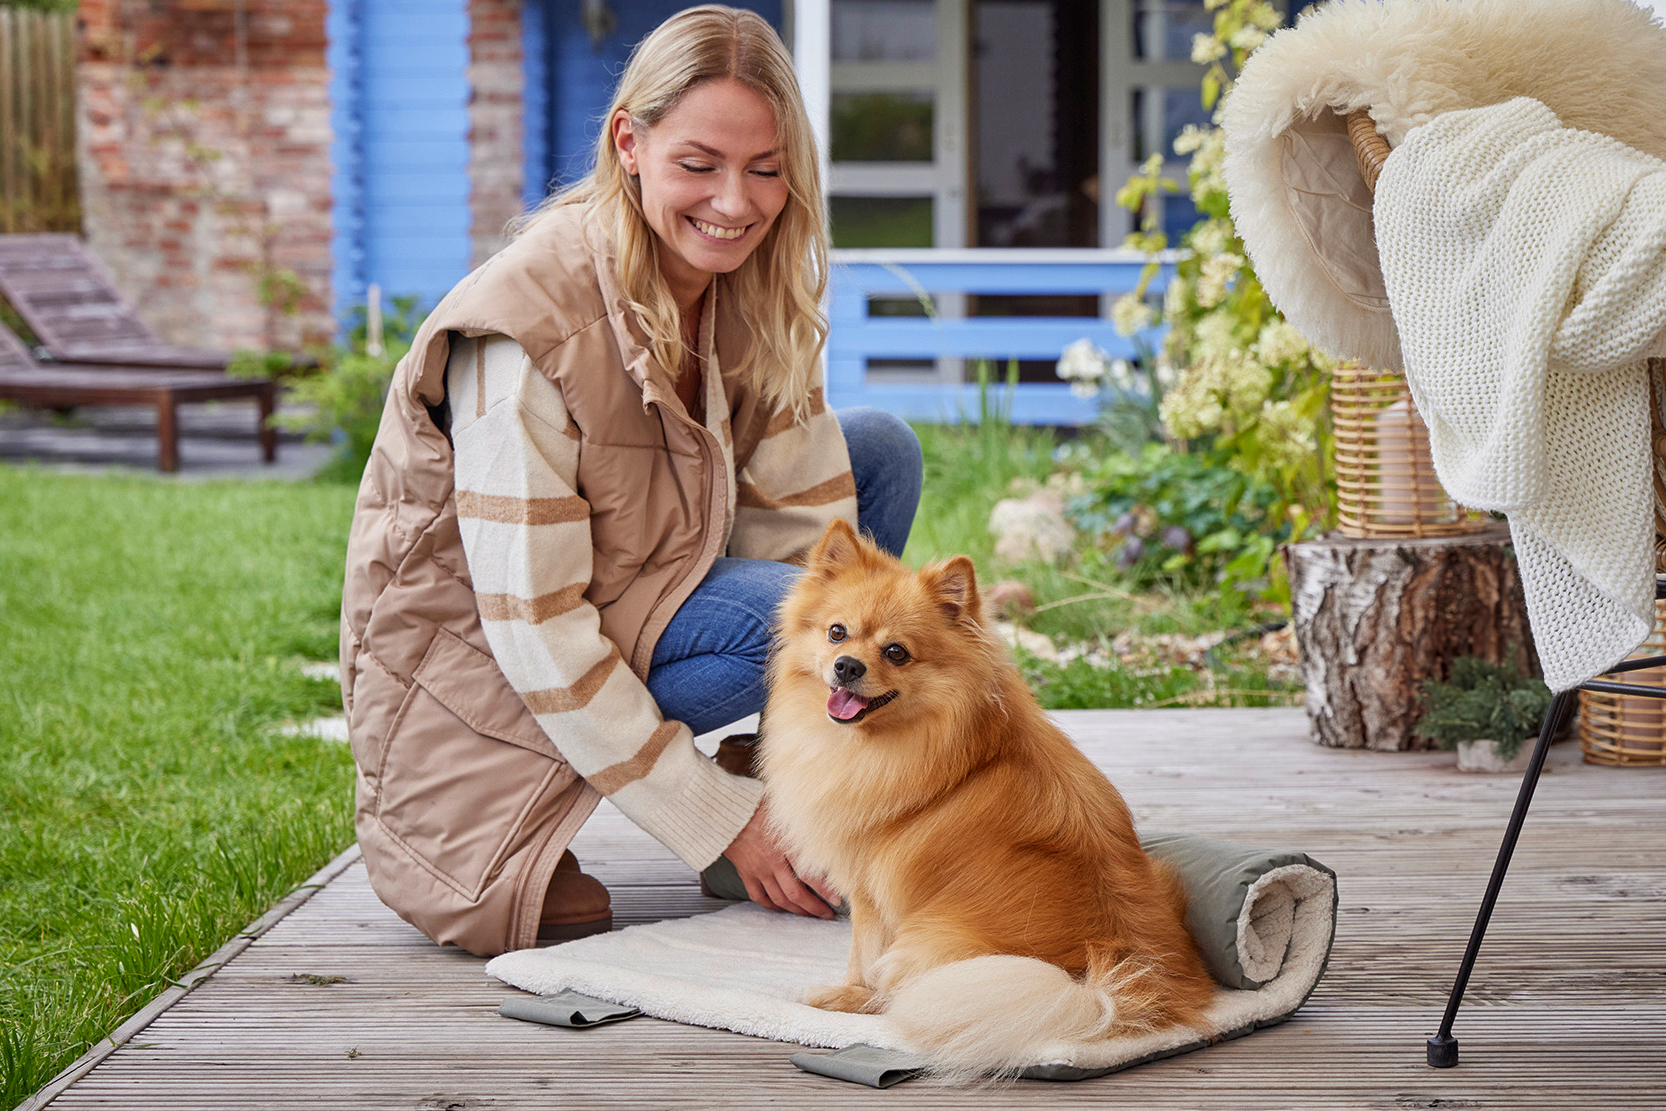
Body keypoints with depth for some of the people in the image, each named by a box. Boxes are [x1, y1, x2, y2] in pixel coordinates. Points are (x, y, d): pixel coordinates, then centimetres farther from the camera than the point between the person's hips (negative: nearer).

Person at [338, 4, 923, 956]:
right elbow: (534, 626, -28)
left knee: (879, 451, 1)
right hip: (476, 659, -8)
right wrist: (720, 819, -26)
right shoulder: (531, 324, -28)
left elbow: (806, 524, -7)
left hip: (626, 610, 8)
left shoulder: (753, 289, -6)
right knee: (776, 614, -30)